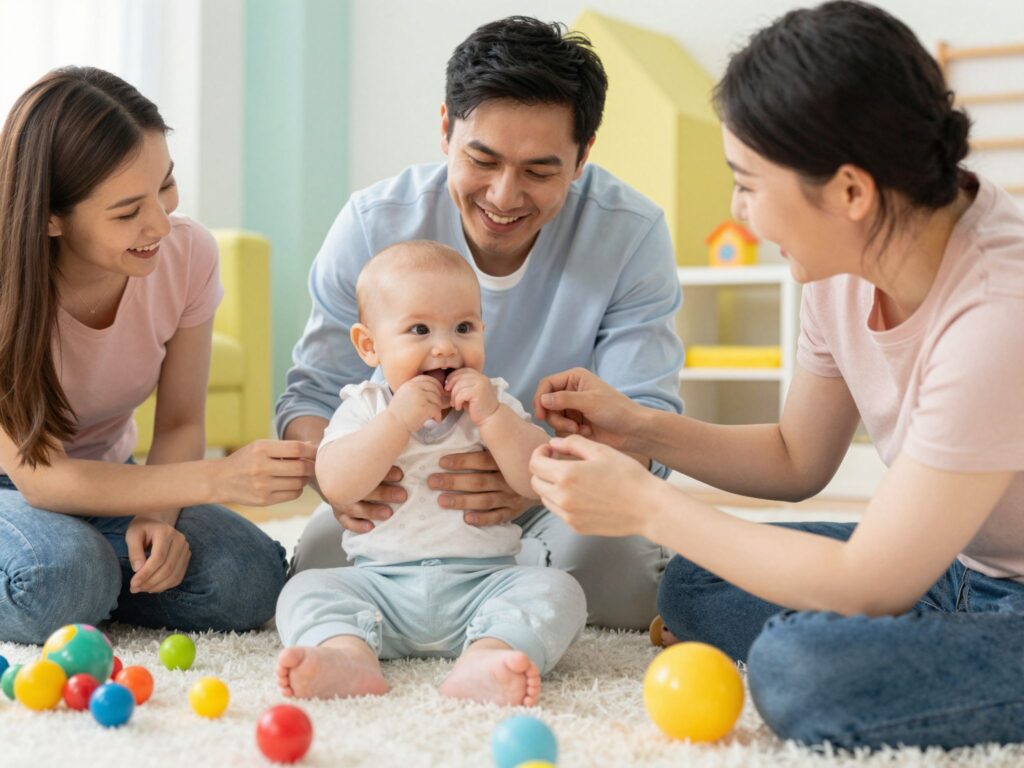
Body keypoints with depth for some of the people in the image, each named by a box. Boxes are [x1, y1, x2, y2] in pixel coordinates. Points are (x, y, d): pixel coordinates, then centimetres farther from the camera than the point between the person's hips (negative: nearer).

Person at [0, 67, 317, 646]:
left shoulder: (188, 255, -16)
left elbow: (180, 424, -7)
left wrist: (157, 518, -29)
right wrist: (220, 478, -39)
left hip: (104, 481, 4)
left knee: (249, 580, -21)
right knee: (60, 577, -37)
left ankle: (93, 580, 4)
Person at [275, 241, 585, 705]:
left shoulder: (494, 402, 8)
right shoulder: (365, 408, 6)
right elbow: (334, 486, -12)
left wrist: (492, 415, -16)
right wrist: (398, 419, -18)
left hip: (482, 582, 0)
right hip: (381, 584, 1)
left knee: (558, 590, -24)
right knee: (306, 590, -18)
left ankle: (484, 657, -50)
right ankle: (350, 655, -46)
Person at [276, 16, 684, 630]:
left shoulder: (632, 232, -19)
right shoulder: (374, 224, -15)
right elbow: (313, 392, -12)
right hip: (407, 490, 2)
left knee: (617, 567, -33)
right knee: (321, 558, -27)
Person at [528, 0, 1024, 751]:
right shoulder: (845, 264, -5)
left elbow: (869, 585, -26)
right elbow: (798, 460, 12)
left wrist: (646, 504, -20)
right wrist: (640, 427, -2)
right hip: (961, 567, 8)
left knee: (799, 668, -30)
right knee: (694, 587, 2)